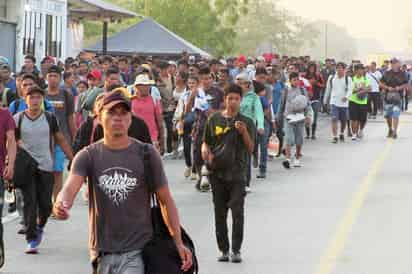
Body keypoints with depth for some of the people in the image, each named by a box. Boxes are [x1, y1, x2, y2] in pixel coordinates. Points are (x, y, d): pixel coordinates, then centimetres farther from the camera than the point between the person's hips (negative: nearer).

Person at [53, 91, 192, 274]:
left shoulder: (147, 154, -1)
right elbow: (70, 187, -15)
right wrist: (61, 205, -40)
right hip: (102, 251, 3)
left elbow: (166, 200, 3)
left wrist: (179, 243, -2)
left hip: (137, 251, -2)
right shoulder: (88, 156, 1)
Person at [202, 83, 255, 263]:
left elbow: (250, 149, -2)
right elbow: (206, 142, 13)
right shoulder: (214, 120, 6)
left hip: (237, 173, -2)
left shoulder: (246, 122, 2)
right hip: (217, 173, 2)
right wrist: (206, 152, -8)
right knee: (220, 213, 7)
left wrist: (244, 132, -17)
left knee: (237, 211, -8)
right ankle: (224, 250, 16)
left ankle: (236, 250, -2)